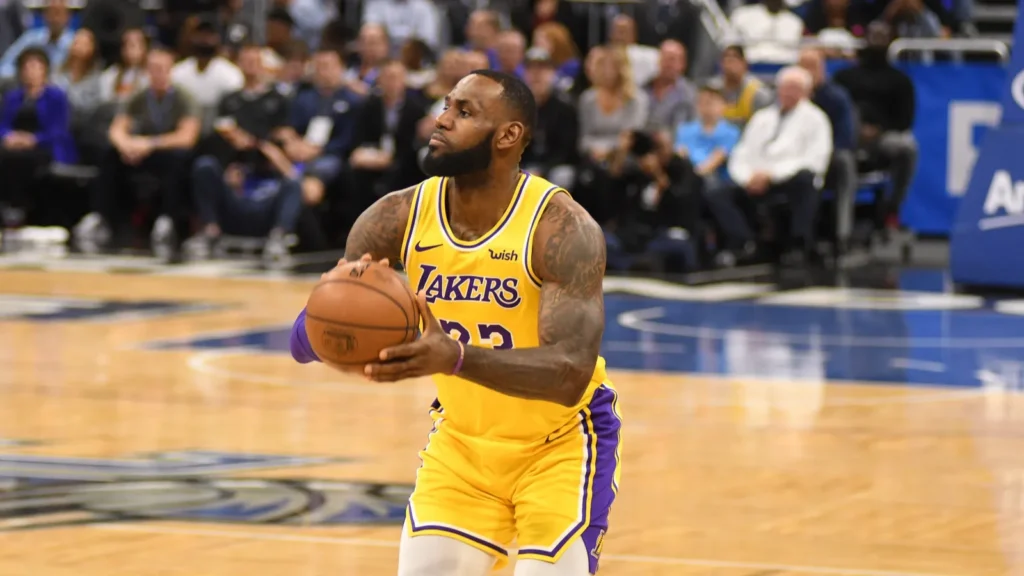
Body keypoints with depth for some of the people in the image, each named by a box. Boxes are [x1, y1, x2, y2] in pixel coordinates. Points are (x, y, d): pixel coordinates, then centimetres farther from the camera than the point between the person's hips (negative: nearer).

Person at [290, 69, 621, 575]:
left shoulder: (562, 228, -26)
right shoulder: (398, 218, -13)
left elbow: (571, 372, -36)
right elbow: (304, 341, -14)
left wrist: (457, 356, -51)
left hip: (559, 442, -4)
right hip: (461, 439, 4)